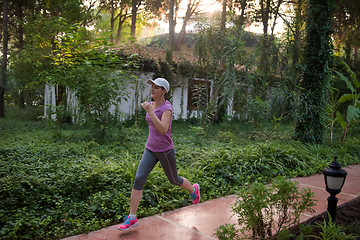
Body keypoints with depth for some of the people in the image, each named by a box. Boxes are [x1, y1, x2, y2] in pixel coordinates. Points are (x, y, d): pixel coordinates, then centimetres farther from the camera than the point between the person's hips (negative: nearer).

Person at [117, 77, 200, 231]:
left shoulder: (167, 108, -18)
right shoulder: (152, 105, 5)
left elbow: (163, 130, -32)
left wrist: (149, 111, -33)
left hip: (165, 151, -6)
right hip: (150, 150, 6)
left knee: (174, 180, 15)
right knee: (138, 179, -8)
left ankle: (193, 189, 48)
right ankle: (132, 218, 0)